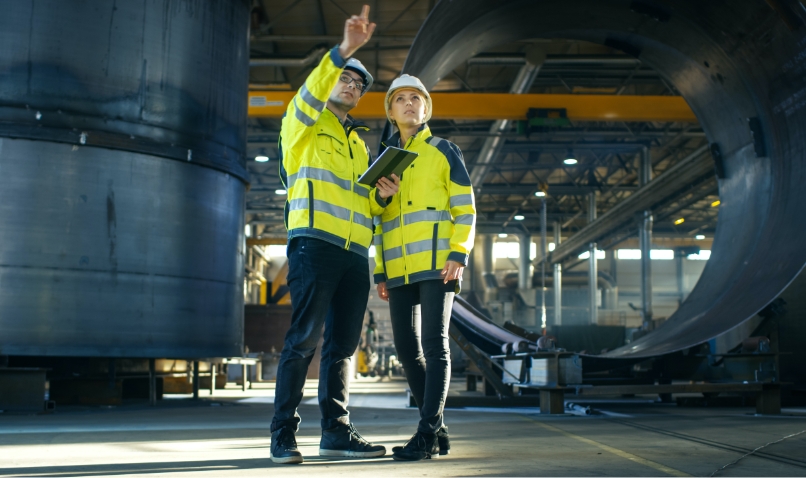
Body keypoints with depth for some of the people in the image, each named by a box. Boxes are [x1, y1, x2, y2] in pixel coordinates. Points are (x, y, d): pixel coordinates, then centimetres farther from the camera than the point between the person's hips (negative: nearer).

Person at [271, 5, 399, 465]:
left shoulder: (359, 144, 28)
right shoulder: (304, 124, 10)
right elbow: (310, 95, -14)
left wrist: (381, 195, 5)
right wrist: (344, 51, -26)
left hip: (355, 251, 7)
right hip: (315, 242, -6)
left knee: (343, 344, 5)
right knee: (305, 338, -11)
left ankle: (336, 430, 9)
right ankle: (284, 434, -6)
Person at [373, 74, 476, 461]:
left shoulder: (444, 151, 8)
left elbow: (465, 208, 2)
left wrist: (459, 255, -11)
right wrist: (381, 272, 12)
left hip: (436, 264, -5)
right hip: (399, 268, 5)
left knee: (434, 345, -10)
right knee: (407, 349, 4)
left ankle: (427, 433, -11)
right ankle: (438, 431, 14)